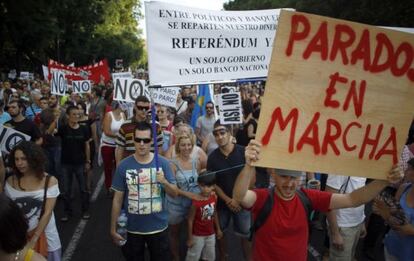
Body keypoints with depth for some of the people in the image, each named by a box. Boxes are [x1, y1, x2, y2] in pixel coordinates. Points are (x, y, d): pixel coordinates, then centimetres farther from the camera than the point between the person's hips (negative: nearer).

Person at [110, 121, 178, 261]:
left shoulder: (163, 163, -9)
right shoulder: (124, 166, -10)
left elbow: (174, 193, -3)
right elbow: (117, 199, -4)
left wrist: (164, 182, -23)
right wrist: (113, 229, -2)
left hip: (158, 227, 0)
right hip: (132, 229, 0)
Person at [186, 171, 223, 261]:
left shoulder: (214, 197, -10)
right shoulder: (196, 202, -27)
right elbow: (190, 220, -18)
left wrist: (218, 229, 13)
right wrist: (190, 238, -13)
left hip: (211, 234, 6)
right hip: (198, 235, -6)